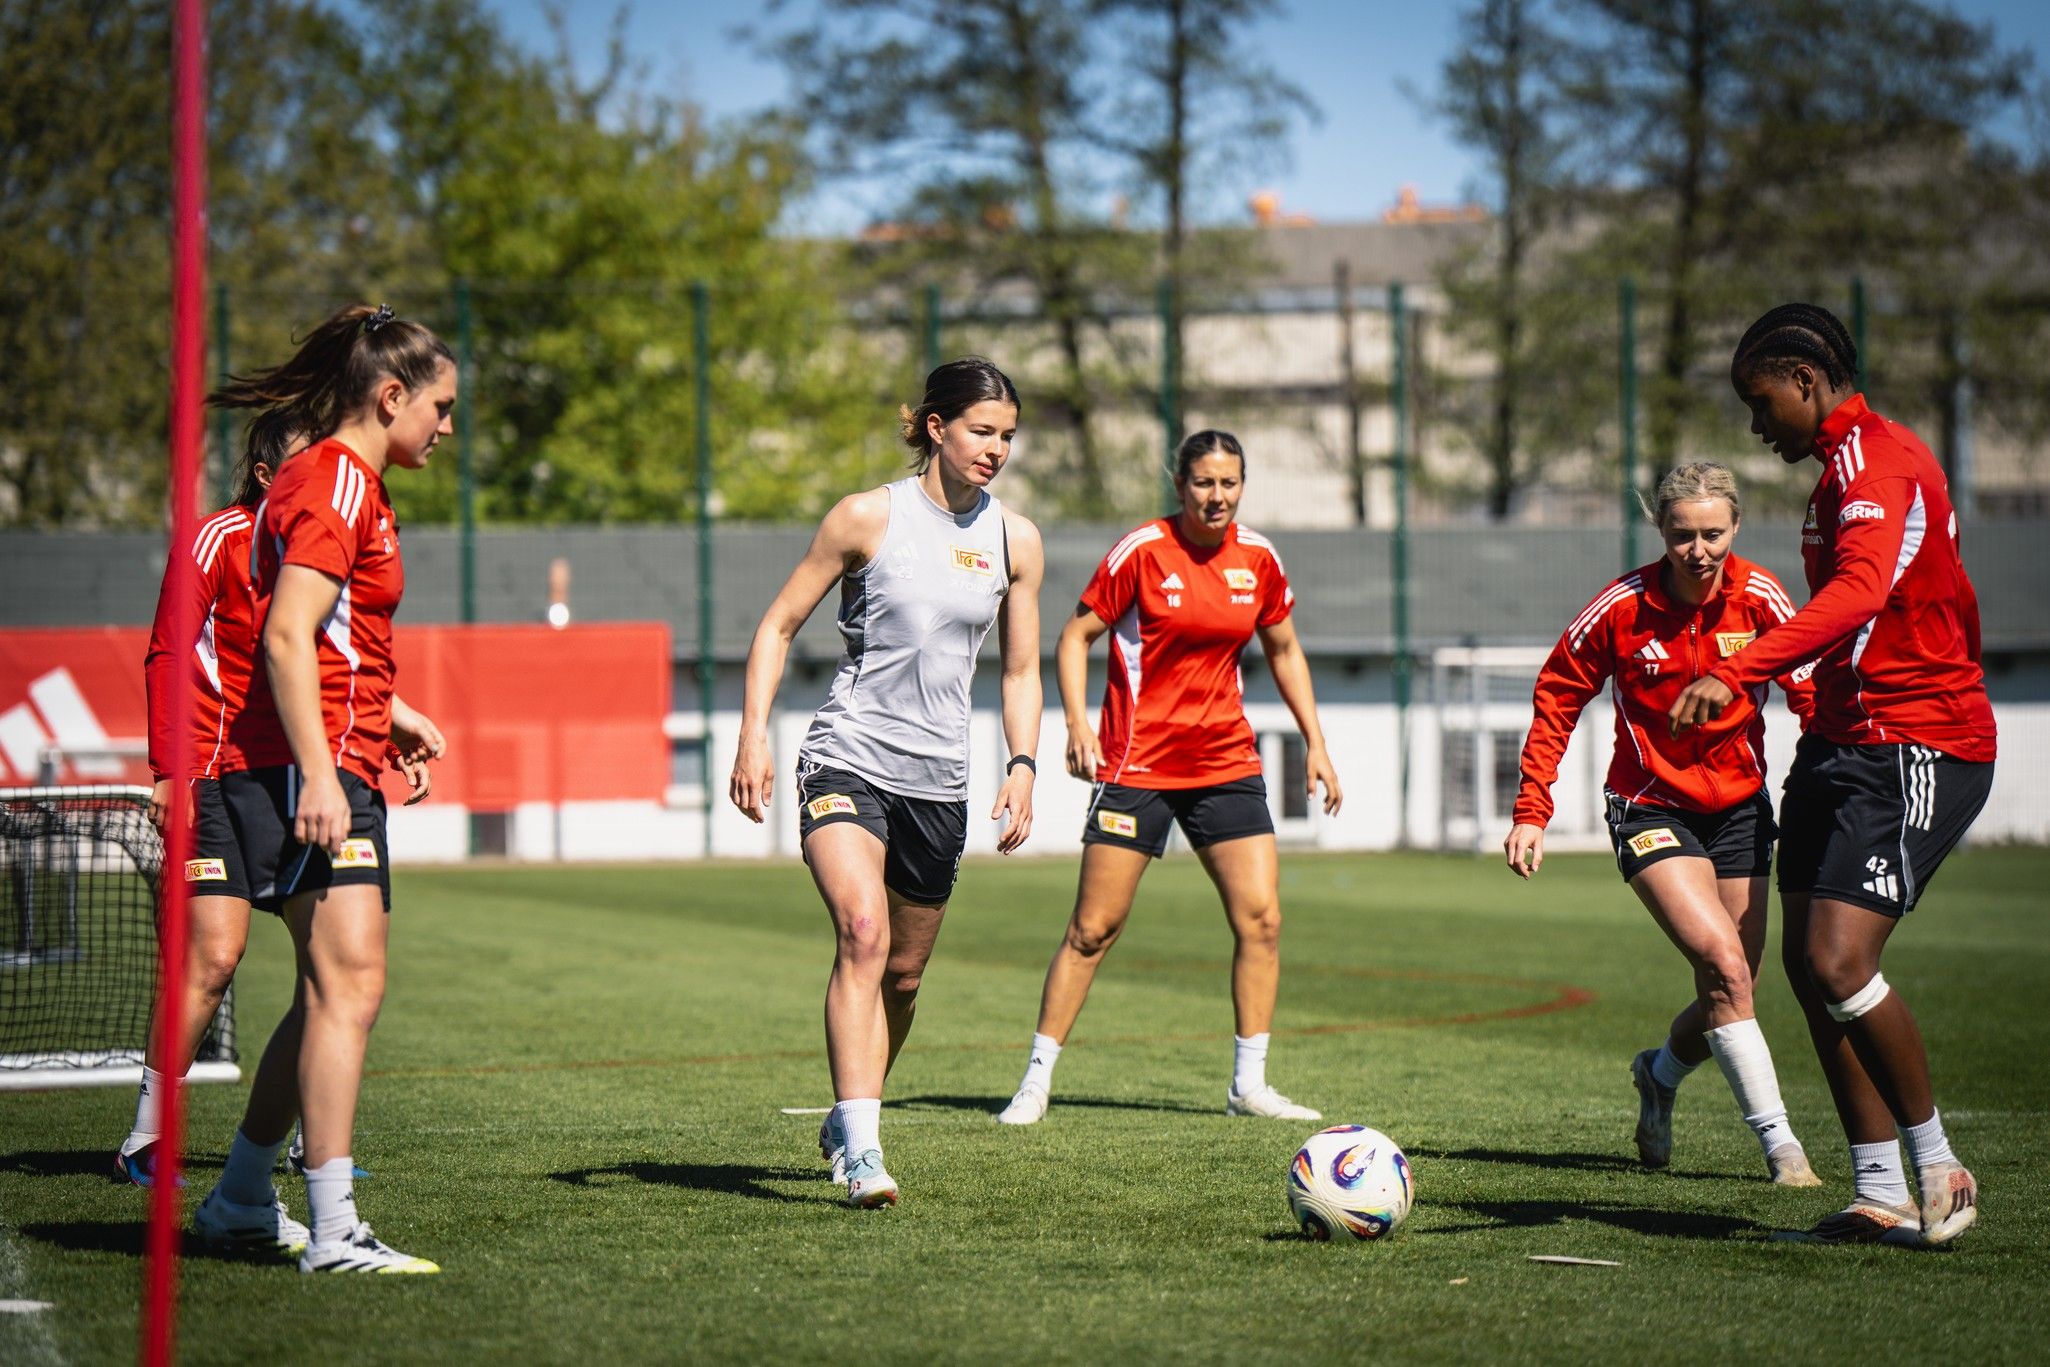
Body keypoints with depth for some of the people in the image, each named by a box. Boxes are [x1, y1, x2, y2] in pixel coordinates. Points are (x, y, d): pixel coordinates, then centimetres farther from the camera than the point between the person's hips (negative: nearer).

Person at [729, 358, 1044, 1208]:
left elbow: (1020, 671, 16)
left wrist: (1021, 767, 2)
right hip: (848, 761, -5)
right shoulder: (868, 518, -4)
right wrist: (754, 737, -9)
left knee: (903, 972, 12)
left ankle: (848, 1120, 35)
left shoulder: (1015, 542, 7)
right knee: (862, 934, -25)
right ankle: (861, 1148, -29)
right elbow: (779, 625, 1)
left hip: (938, 780, 5)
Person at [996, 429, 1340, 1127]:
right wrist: (1077, 719, -18)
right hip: (1138, 762, -4)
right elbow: (1077, 634, -4)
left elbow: (1284, 651, 17)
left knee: (1261, 918, -5)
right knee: (1093, 927, -4)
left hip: (1227, 762, 4)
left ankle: (1249, 1083, 6)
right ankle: (1036, 1081, 5)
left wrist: (1315, 743, 12)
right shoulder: (1142, 551, -9)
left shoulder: (1257, 558, 4)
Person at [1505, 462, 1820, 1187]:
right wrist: (1531, 811, -6)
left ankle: (1660, 1074, 39)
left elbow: (1810, 692, -7)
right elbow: (1556, 697, -2)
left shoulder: (1759, 598, -10)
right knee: (1725, 967, -21)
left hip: (1740, 807, 3)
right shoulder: (1623, 607, -14)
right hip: (1651, 807, -3)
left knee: (1729, 995, 6)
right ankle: (1780, 1144, -15)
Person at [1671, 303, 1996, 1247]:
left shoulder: (1873, 458, -15)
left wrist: (1736, 673, -44)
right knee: (1810, 964, 6)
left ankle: (1936, 1166, -3)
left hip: (1915, 747, -11)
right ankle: (1882, 1196, 11)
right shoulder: (1854, 460, 18)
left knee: (1839, 963, -19)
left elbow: (1861, 589, -34)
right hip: (1848, 743, 11)